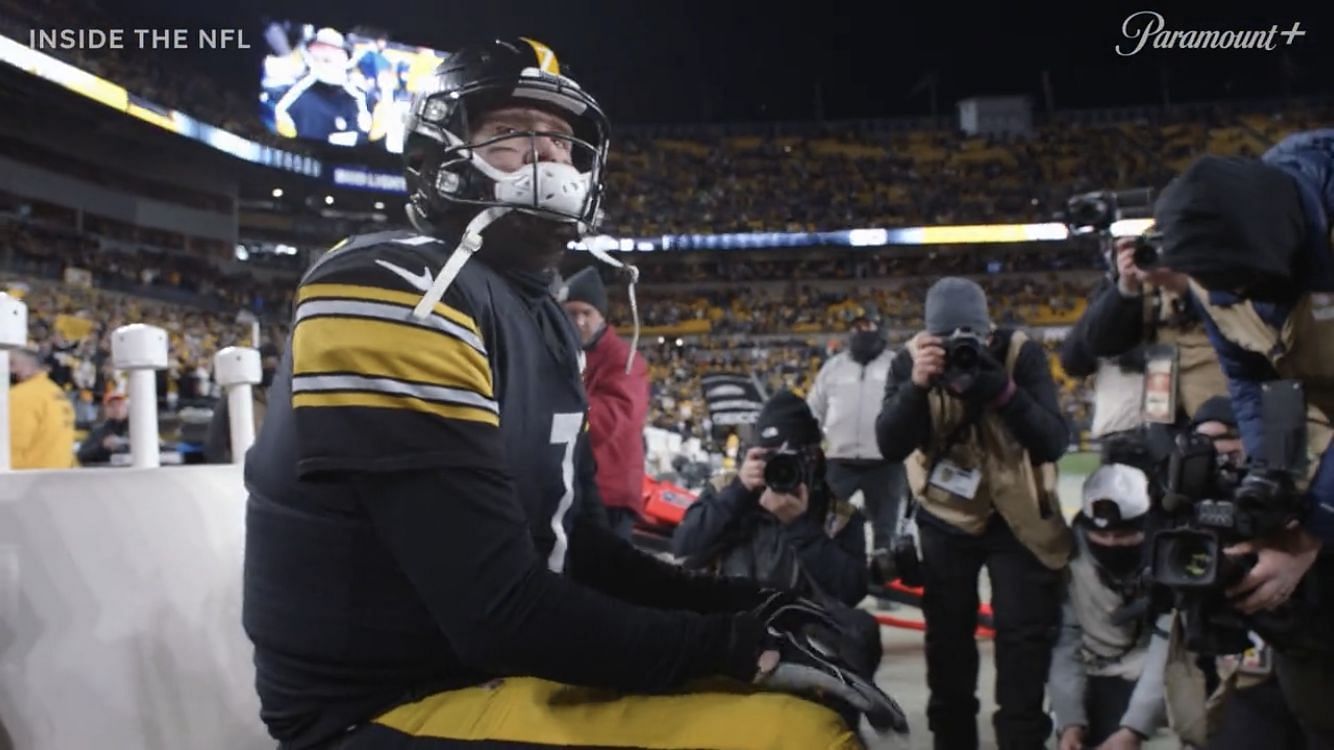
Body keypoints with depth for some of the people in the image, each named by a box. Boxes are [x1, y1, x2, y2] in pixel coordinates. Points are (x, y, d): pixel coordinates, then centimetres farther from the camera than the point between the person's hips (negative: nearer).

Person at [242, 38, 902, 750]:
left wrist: (749, 610, 1)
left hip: (516, 674, 9)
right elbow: (500, 610, -23)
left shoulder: (540, 315, 12)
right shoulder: (395, 288, -18)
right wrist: (737, 645, -18)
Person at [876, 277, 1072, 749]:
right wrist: (918, 385, -39)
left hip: (1018, 518, -1)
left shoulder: (1022, 354, -19)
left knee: (1024, 637, -1)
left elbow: (1053, 444, -26)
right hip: (945, 518, 2)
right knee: (947, 638, 13)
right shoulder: (911, 359, -16)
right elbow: (890, 446, -25)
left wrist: (1002, 389, -40)